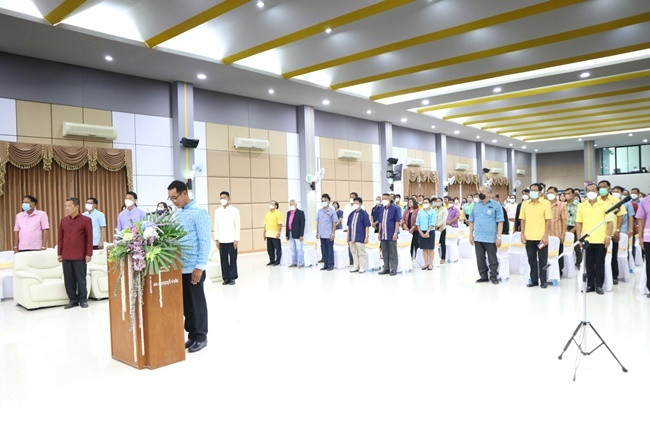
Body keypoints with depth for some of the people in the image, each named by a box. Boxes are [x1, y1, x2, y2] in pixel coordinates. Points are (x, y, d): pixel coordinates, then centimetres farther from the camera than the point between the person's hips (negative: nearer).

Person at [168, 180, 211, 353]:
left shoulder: (199, 212, -11)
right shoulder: (176, 213, 11)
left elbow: (205, 241, -13)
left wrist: (199, 267, -17)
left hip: (193, 267, -7)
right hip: (179, 267, 7)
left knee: (196, 303, 4)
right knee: (185, 303, 13)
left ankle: (201, 337, 17)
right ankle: (191, 334, 26)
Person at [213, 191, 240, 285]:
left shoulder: (234, 210, 0)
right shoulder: (217, 211, 9)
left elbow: (238, 225, -2)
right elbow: (216, 226, 10)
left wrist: (236, 239, -7)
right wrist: (216, 239, 4)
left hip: (232, 240, -2)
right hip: (221, 240, 2)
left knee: (233, 259, 0)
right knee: (224, 260, 3)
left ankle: (232, 278, 9)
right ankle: (225, 278, 10)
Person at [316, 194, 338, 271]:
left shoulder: (332, 211, -4)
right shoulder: (320, 211, 7)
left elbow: (334, 223, -5)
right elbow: (317, 222, 12)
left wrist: (333, 233, -10)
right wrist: (317, 233, 9)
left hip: (329, 235, -4)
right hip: (321, 235, 4)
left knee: (330, 250, 1)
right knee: (323, 250, 9)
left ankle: (330, 265, 10)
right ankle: (325, 264, 18)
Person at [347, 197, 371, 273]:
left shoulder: (364, 214, -6)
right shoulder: (351, 214, 9)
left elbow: (367, 226, -7)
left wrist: (366, 237, -11)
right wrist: (348, 236, 13)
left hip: (360, 238, -5)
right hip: (352, 238, 5)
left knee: (361, 253, 3)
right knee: (354, 253, 13)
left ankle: (362, 267, 13)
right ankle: (355, 267, 24)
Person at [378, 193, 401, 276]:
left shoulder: (394, 208, -5)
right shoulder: (382, 209, 12)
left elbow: (397, 221, -8)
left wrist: (395, 233, -14)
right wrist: (379, 233, 13)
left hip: (391, 235, -6)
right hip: (383, 235, 6)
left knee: (392, 253, 1)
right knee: (384, 253, 11)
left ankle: (393, 269, 7)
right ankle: (386, 268, 20)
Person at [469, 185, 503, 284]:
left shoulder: (496, 205, -1)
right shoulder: (475, 206, 12)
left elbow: (500, 222, -4)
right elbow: (471, 221, 16)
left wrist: (499, 237, -11)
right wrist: (471, 235, 10)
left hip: (490, 238, -4)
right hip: (478, 238, 4)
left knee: (492, 259, 2)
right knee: (480, 259, 9)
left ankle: (494, 277, 14)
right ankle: (483, 276, 21)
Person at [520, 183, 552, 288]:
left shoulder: (546, 203, -3)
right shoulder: (525, 204, 6)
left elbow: (548, 220, -5)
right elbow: (523, 220, 8)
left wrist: (546, 236, -10)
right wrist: (522, 235, 2)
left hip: (541, 237, -3)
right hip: (528, 237, 3)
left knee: (542, 260, 4)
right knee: (531, 259, 10)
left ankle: (543, 281, 13)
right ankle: (533, 280, 20)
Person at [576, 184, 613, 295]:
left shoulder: (604, 205, 1)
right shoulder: (581, 206, 6)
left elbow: (609, 222, 0)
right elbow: (579, 223, 7)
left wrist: (608, 236, -9)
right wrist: (579, 237, 1)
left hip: (601, 240, -2)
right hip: (587, 240, 2)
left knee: (600, 264, 5)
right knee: (589, 264, 9)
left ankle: (599, 286, 13)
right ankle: (590, 285, 18)